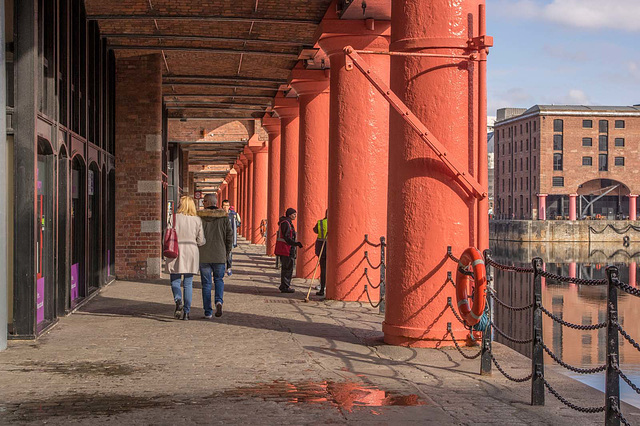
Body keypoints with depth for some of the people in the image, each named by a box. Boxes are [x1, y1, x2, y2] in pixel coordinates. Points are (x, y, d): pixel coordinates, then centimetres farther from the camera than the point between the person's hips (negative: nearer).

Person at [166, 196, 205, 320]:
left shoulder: (174, 218, -6)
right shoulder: (197, 220, 1)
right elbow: (201, 241, 2)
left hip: (176, 253, -2)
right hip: (191, 252, 2)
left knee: (175, 281, 9)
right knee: (188, 284, 9)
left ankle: (178, 301, -18)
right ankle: (186, 312, 7)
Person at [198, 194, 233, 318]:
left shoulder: (200, 217, -5)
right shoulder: (224, 217, 0)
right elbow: (229, 237, 0)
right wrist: (227, 254, 10)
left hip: (204, 256, -1)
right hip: (220, 256, 1)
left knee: (206, 283, 7)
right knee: (219, 280, 18)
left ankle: (208, 312, 6)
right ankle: (219, 301, -8)